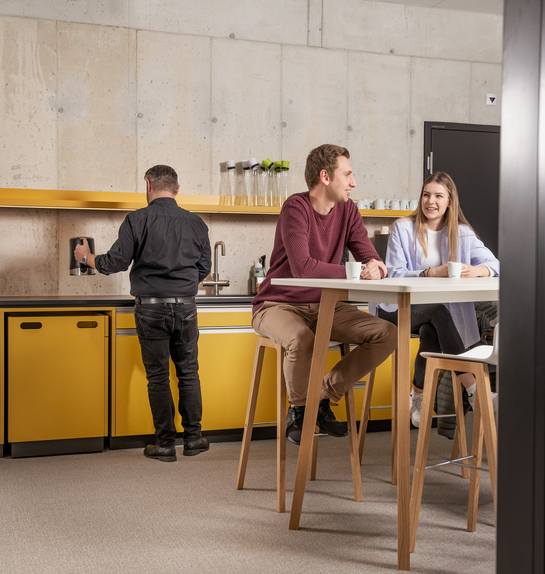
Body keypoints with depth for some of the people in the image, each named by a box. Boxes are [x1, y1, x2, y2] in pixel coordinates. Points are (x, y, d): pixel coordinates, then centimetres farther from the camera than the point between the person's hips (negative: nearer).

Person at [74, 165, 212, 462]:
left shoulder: (137, 220, -7)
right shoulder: (196, 223, 4)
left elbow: (116, 262, -7)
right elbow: (204, 268, 11)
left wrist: (86, 256, 12)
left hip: (150, 306, -2)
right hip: (185, 306, 3)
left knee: (158, 377, 5)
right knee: (188, 373, 13)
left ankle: (164, 443, 10)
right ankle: (193, 437, 18)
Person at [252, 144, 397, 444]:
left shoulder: (347, 210, 4)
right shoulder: (296, 207, -17)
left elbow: (372, 260, -1)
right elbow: (302, 267, -30)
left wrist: (374, 267, -26)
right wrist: (355, 272, -30)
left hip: (323, 307, 6)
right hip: (278, 305, -6)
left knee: (388, 334, -11)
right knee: (302, 340, -39)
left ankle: (324, 397, 2)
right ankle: (298, 409, -6)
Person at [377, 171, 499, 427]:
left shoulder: (461, 233, 8)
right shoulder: (403, 228, 0)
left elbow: (494, 264, -4)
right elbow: (395, 274, -11)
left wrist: (477, 270, -28)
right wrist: (432, 273, -25)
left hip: (438, 310, 2)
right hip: (399, 308, -2)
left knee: (431, 332, -33)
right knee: (438, 311, -33)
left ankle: (418, 395, -11)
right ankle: (473, 389, -30)